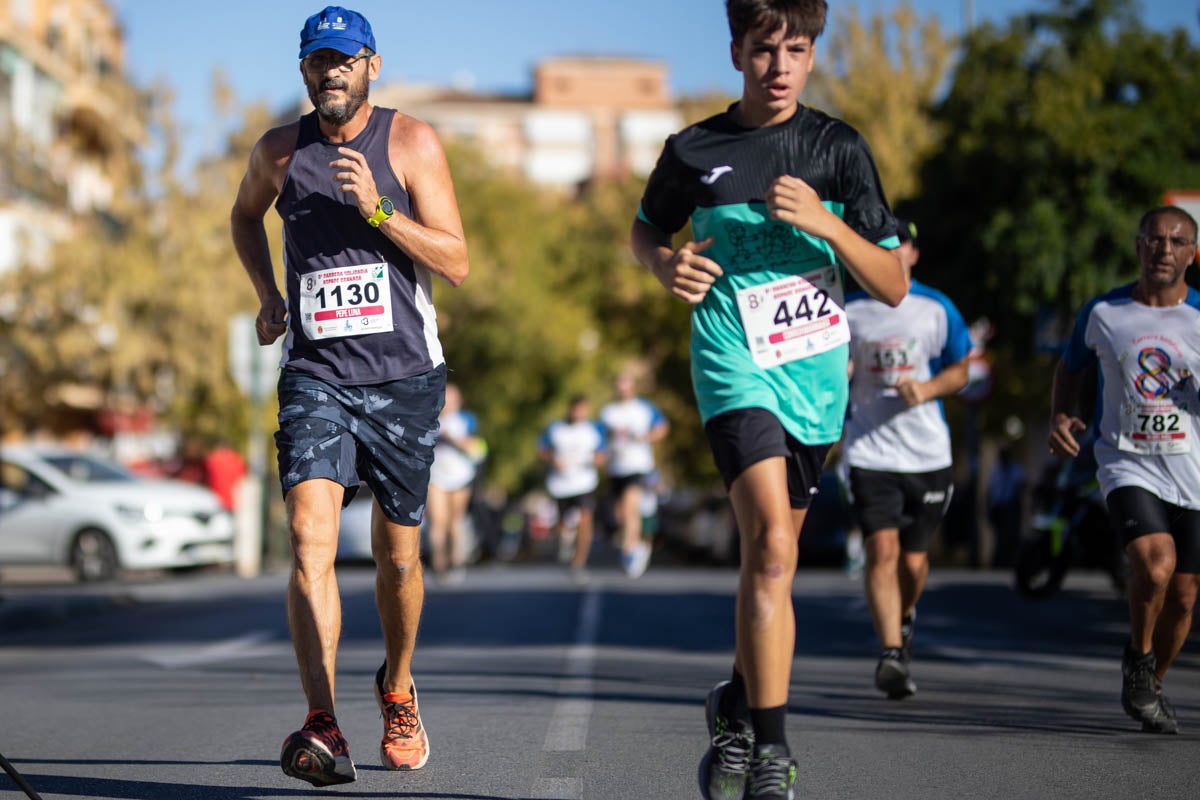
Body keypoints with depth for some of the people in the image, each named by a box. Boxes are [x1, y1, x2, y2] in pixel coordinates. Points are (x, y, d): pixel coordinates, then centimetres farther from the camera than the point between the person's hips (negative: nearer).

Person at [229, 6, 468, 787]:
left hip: (404, 375, -1)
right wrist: (268, 294, 14)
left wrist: (376, 209, -20)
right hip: (315, 372, 1)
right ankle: (324, 729, -29)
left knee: (398, 556, 11)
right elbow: (245, 216, 28)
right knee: (310, 532, -20)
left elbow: (456, 263, -8)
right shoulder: (279, 150, 5)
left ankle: (398, 687, 40)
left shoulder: (412, 141, -3)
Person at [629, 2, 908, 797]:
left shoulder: (839, 147, 2)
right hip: (735, 364, -3)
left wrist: (825, 223, -15)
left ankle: (738, 707, 36)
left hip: (817, 371, 3)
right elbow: (645, 230, 20)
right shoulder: (695, 150, 0)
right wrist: (666, 264, -4)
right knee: (772, 546, -21)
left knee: (772, 555, 14)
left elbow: (894, 286, 1)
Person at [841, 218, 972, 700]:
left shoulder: (937, 309, 3)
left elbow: (959, 371, 10)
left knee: (913, 558, 8)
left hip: (927, 452, 1)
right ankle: (891, 654, -18)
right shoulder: (851, 311, 3)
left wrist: (927, 389, -9)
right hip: (869, 451, -1)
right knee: (882, 550, -16)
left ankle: (904, 617, 40)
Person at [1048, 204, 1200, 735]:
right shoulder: (1102, 313, 0)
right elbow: (1072, 367, 17)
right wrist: (1060, 416, -2)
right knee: (1156, 564, -26)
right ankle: (1138, 660, 1)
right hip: (1128, 465, -1)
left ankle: (1151, 687, 34)